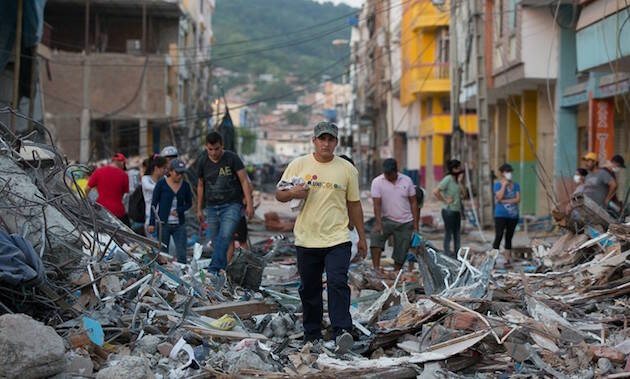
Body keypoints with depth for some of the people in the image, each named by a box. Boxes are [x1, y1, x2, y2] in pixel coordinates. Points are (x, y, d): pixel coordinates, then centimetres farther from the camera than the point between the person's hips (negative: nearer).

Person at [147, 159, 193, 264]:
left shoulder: (185, 185, 2)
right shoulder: (161, 184, -5)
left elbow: (189, 203, 15)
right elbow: (154, 203, 0)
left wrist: (179, 210, -6)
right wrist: (151, 223, -3)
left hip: (179, 225, 2)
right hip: (163, 224, -2)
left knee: (182, 254, -5)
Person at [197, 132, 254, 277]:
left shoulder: (232, 158, -4)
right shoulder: (203, 162, 7)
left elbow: (244, 180, -4)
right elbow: (200, 186, 16)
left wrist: (249, 203, -11)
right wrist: (199, 209, 17)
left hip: (231, 205, -4)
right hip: (212, 207, 4)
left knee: (224, 237, -22)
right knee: (216, 241, 2)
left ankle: (213, 270, -32)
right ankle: (223, 274, 10)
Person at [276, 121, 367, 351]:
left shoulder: (347, 169, 5)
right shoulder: (298, 165, 4)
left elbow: (354, 204, 12)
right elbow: (279, 195, 8)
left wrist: (362, 237, 14)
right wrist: (292, 193, -16)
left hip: (337, 239, -1)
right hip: (306, 240, 1)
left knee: (338, 284, -17)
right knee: (309, 290, 10)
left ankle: (341, 332, -20)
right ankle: (312, 336, 22)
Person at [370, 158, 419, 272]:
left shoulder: (407, 181, -1)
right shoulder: (377, 182, -7)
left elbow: (413, 202, 4)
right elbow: (377, 204, -13)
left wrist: (415, 224, -1)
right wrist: (379, 224, -25)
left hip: (406, 223, 2)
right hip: (387, 220, -2)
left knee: (401, 252, 2)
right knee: (375, 237, -29)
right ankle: (376, 269, -31)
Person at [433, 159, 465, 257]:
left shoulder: (456, 179, 11)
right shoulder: (448, 179, -14)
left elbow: (463, 192, 5)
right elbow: (436, 192, -22)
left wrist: (459, 182, -4)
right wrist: (445, 200, -15)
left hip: (457, 210, 8)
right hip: (449, 210, -8)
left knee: (457, 234, 13)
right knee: (448, 234, -2)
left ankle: (457, 254, 21)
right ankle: (447, 254, 4)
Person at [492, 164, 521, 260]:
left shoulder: (515, 185, 9)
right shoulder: (497, 184, -1)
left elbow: (518, 199, -3)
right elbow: (499, 197, -16)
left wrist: (504, 201, -10)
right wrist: (504, 184, -11)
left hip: (513, 215, 4)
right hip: (501, 215, -4)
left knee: (509, 237, 9)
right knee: (498, 236, -11)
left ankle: (507, 257, 14)